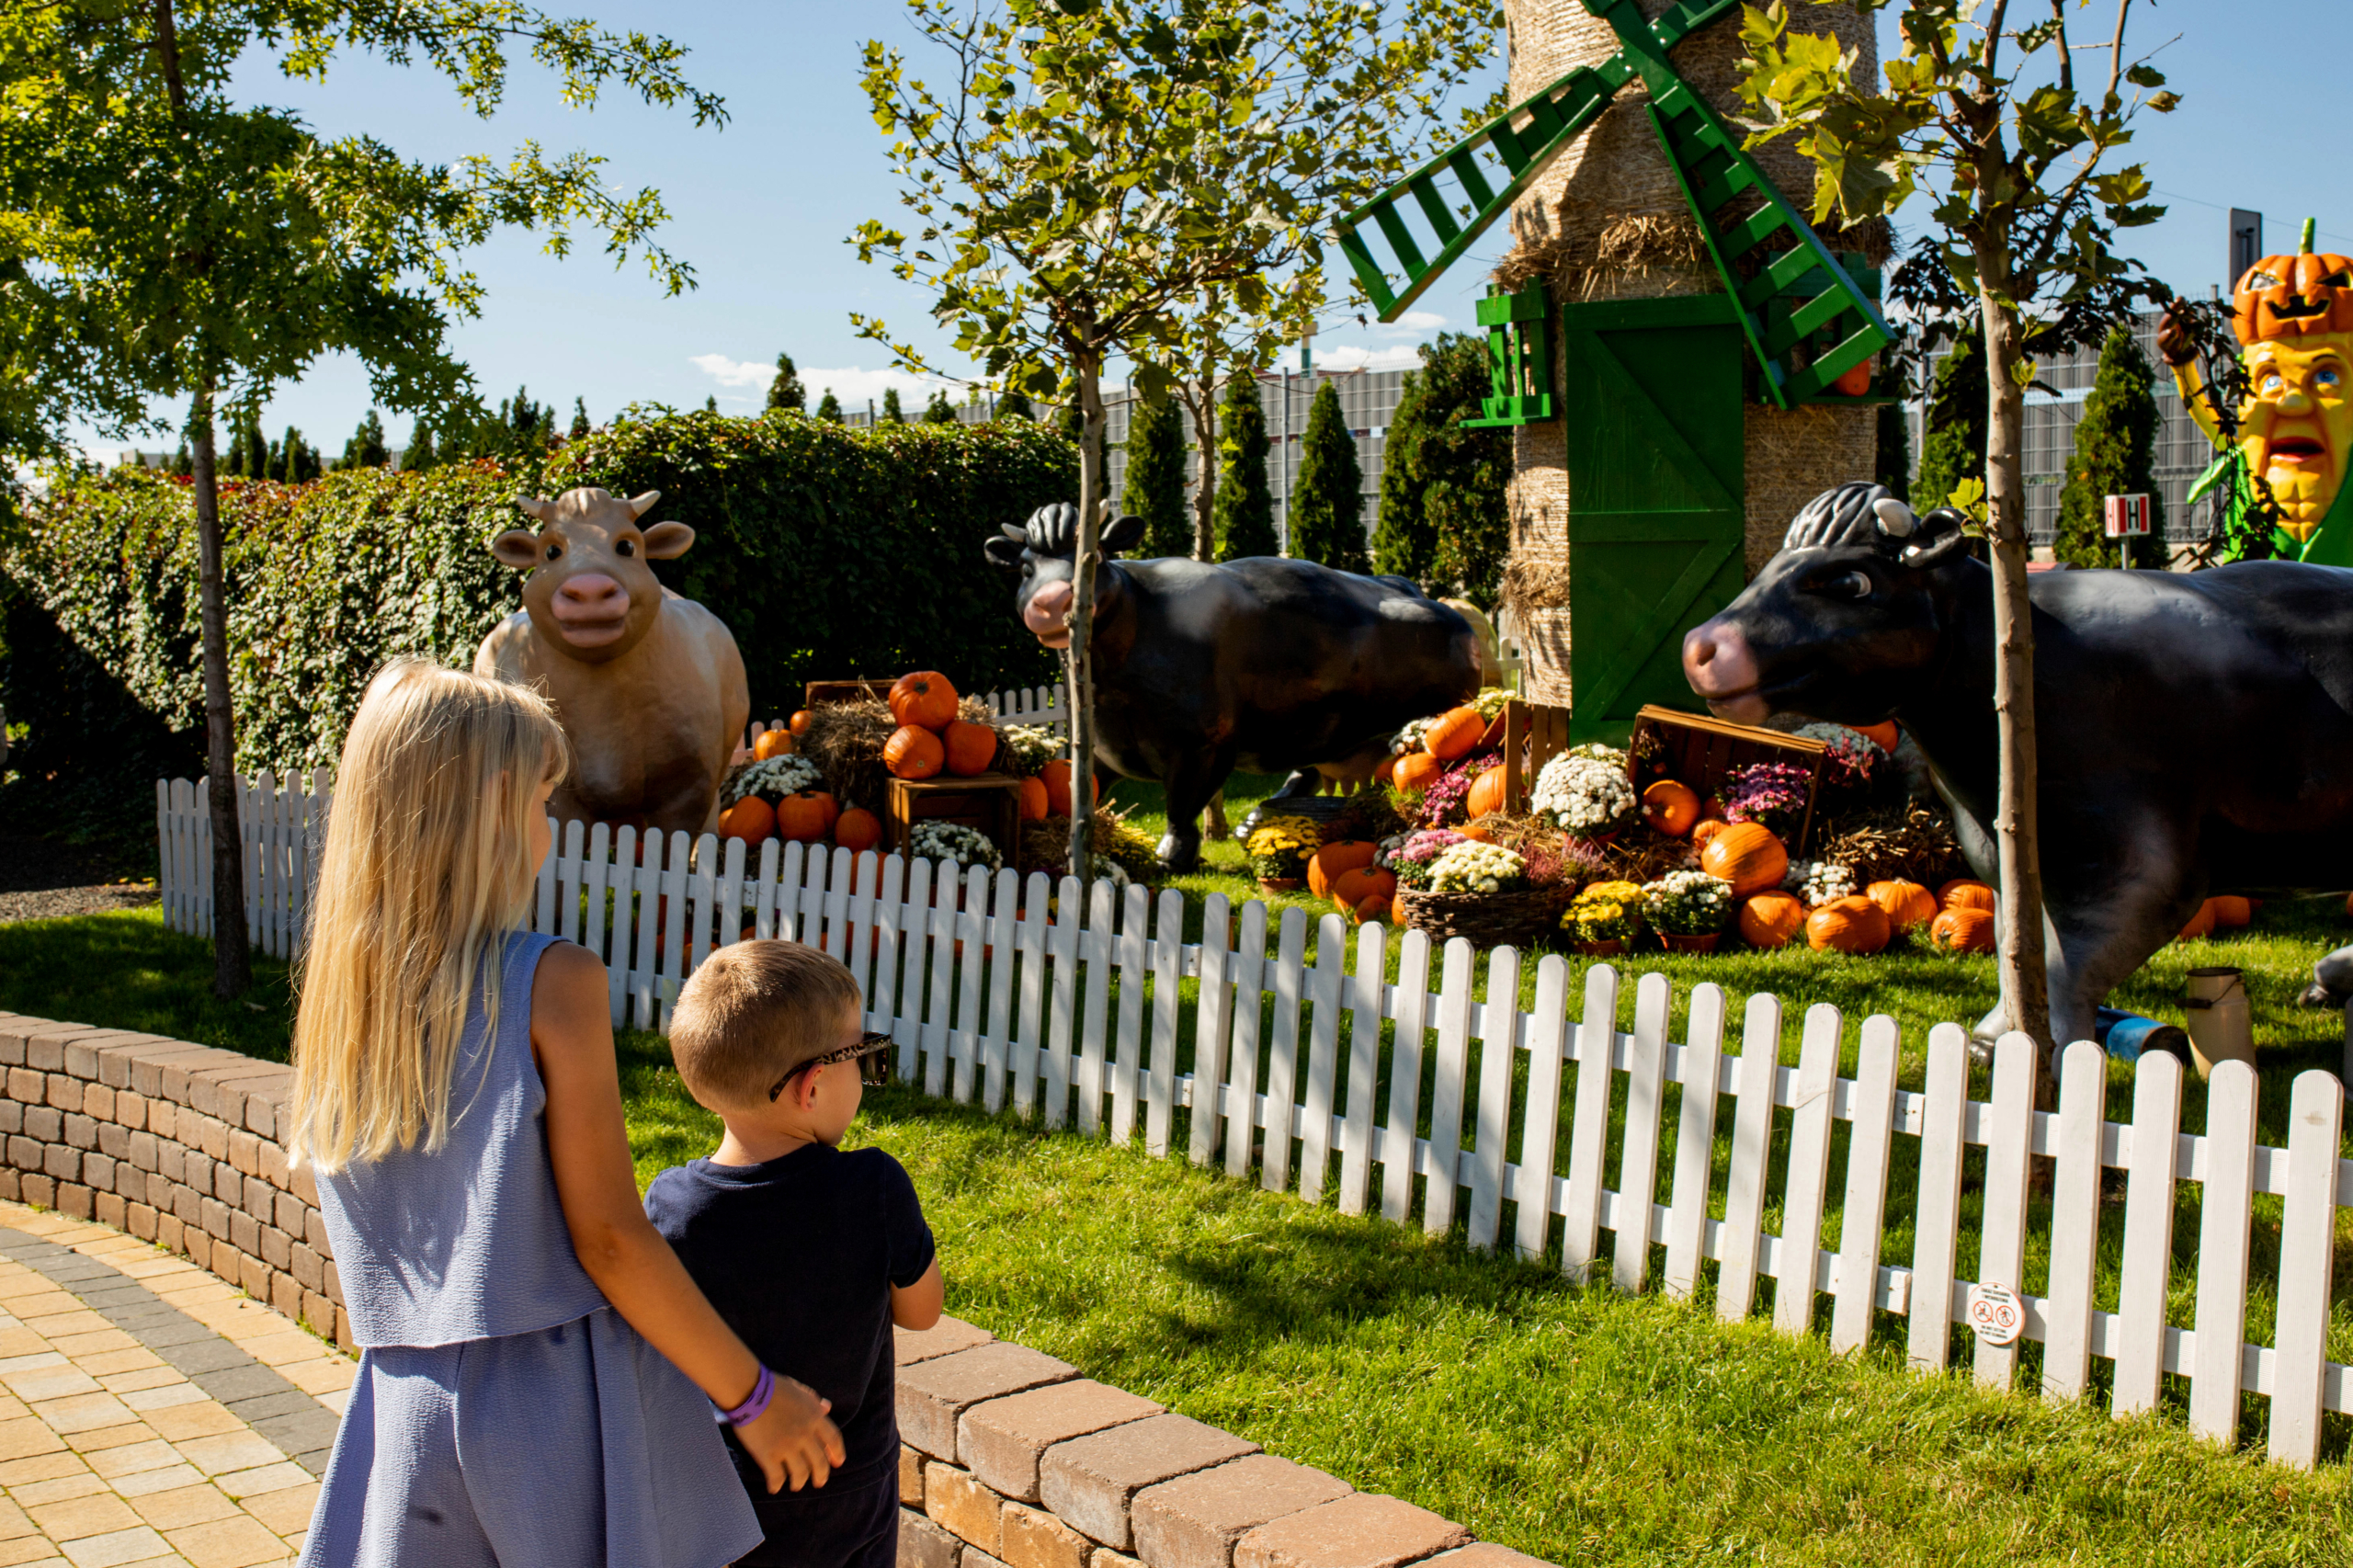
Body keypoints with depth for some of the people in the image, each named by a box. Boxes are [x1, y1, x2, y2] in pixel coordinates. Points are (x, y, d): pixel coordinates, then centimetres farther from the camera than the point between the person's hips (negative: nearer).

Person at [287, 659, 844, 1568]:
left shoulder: (333, 999, 2)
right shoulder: (552, 983, -15)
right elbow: (608, 1240, -15)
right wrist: (752, 1395, -6)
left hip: (408, 1404, 5)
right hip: (562, 1399, -5)